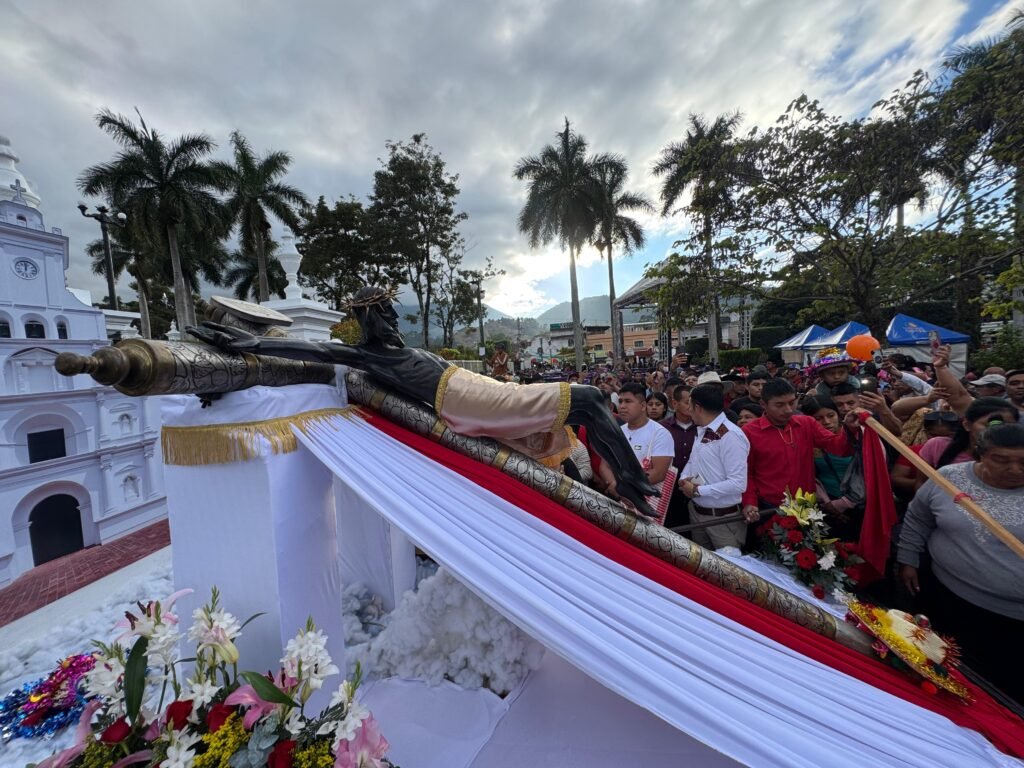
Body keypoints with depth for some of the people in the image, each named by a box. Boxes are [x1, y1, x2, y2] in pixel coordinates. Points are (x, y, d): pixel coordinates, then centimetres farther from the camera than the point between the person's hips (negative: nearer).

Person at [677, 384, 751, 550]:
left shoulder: (730, 436, -23)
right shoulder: (702, 431, 5)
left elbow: (738, 484, -27)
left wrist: (697, 490, -21)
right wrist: (684, 479, -4)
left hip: (723, 518, -8)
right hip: (696, 511, 8)